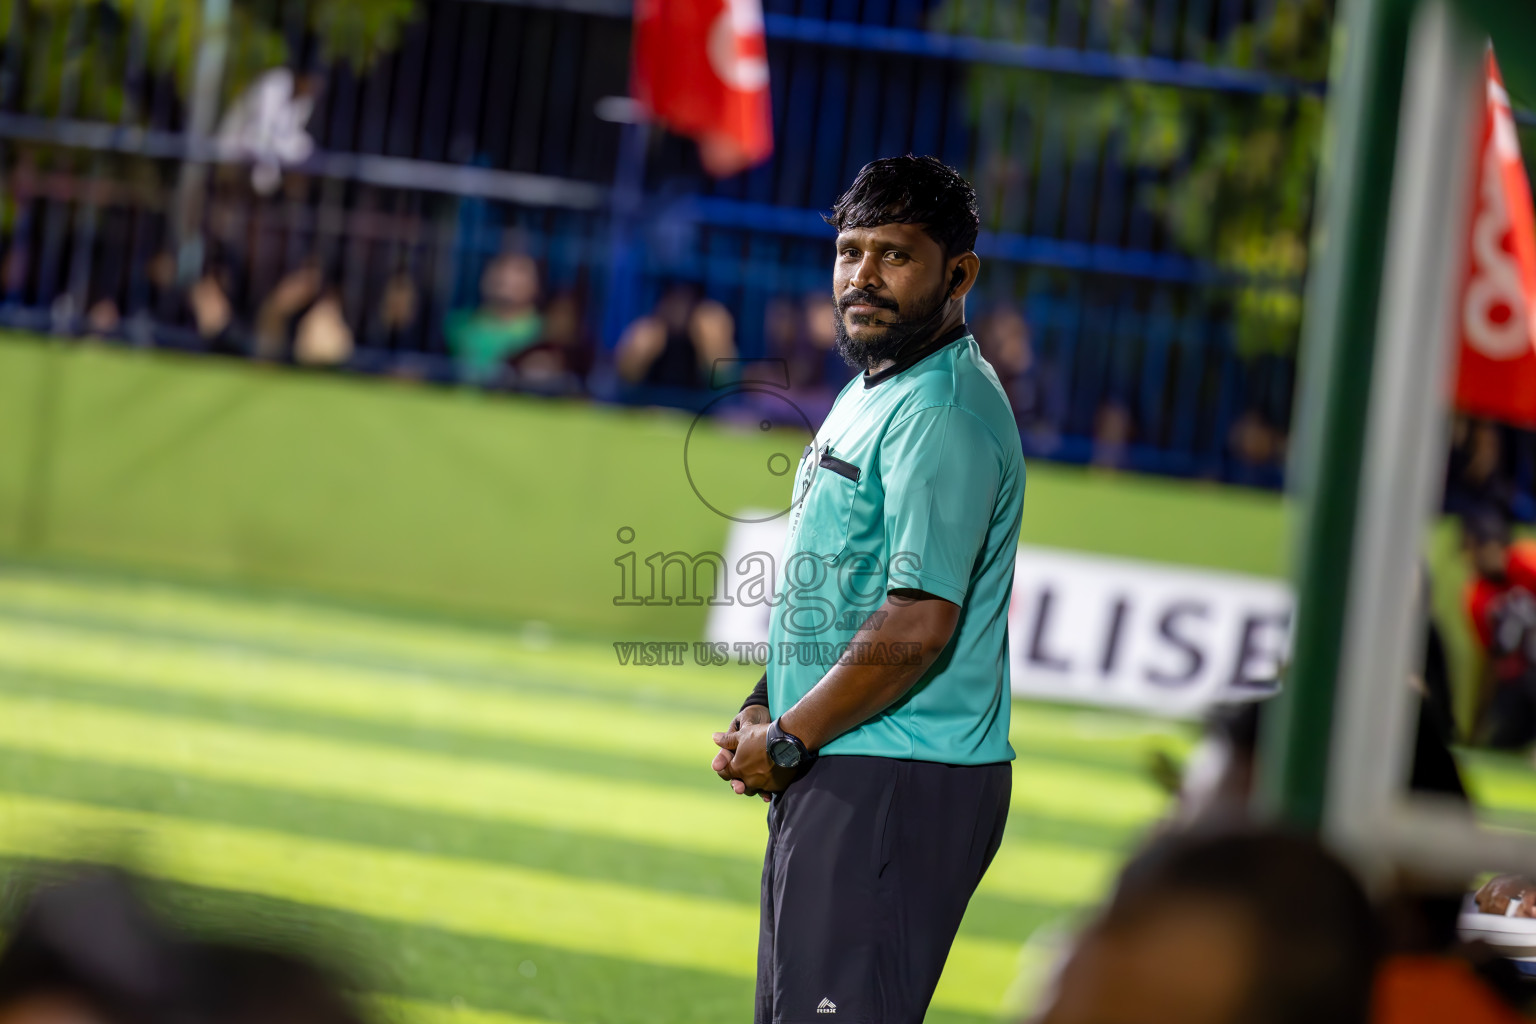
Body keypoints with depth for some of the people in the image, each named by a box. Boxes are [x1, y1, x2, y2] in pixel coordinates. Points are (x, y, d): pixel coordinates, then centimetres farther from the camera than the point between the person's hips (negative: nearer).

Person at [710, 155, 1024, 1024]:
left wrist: (787, 741, -13)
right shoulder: (868, 394, 18)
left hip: (900, 788, -11)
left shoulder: (944, 414, -16)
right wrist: (765, 710, 11)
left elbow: (917, 626, -23)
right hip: (827, 776, 11)